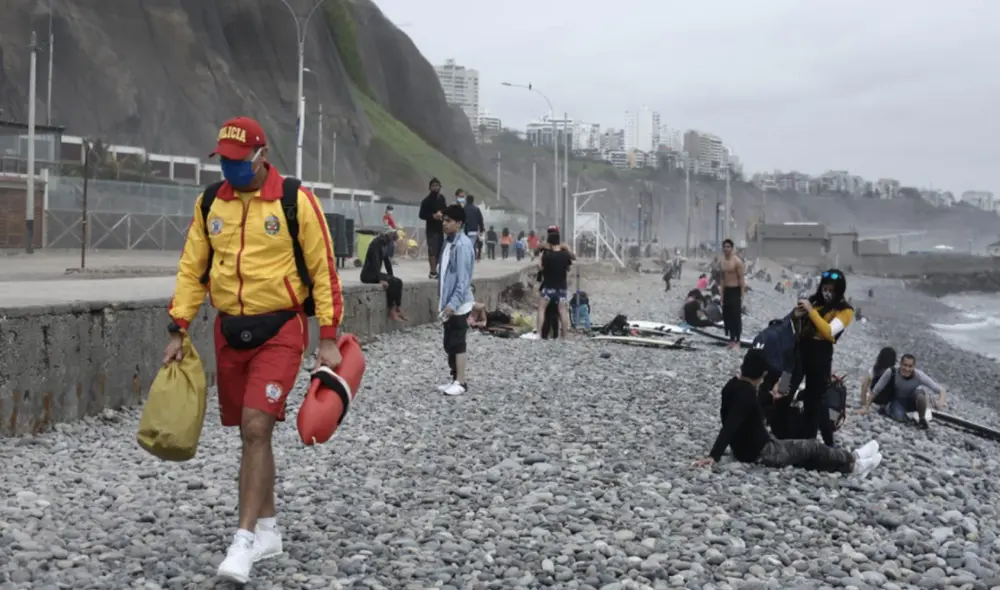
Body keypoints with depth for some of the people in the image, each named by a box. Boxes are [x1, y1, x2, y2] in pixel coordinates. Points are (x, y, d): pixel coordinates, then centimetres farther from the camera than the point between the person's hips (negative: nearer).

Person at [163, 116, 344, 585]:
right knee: (250, 434, 12)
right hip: (229, 331, 5)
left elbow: (323, 270, -7)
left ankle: (245, 540, -10)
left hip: (280, 330, -5)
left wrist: (328, 339, -9)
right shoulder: (209, 202, 5)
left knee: (256, 428, -15)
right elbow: (192, 270, 10)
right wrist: (178, 331, 4)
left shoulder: (295, 200, -9)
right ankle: (268, 529, 25)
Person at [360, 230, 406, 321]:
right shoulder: (376, 243, -18)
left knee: (398, 281, -8)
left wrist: (391, 276, 7)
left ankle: (398, 309, -10)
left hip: (375, 273, 9)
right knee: (392, 283, -25)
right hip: (368, 274, -9)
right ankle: (391, 313, -21)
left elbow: (387, 260, 15)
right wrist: (381, 279, -33)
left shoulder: (385, 244, 9)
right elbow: (375, 261, -27)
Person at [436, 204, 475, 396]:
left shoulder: (462, 245, -18)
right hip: (449, 302, 9)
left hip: (458, 304, -9)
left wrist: (453, 303, -24)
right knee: (449, 344, 12)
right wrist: (444, 302, 17)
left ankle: (461, 382, 4)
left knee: (457, 344, -3)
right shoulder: (448, 242, 11)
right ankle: (455, 379, 20)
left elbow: (463, 279, -21)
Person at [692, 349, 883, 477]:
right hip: (761, 453, -9)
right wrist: (714, 456, -38)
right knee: (812, 447, 9)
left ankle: (849, 463, 27)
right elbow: (730, 426, -32)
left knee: (806, 451, 19)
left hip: (745, 450, 9)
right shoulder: (746, 393, -25)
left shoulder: (732, 385, 3)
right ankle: (852, 460, 28)